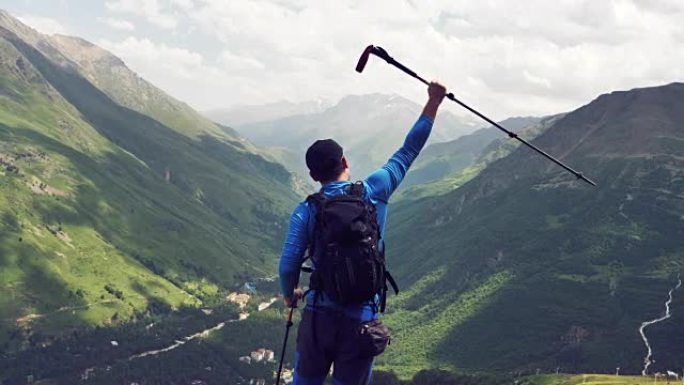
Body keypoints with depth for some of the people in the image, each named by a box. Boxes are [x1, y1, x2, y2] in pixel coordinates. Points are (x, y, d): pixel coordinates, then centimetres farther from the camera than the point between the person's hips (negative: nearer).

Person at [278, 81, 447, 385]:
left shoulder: (306, 212, -5)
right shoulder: (374, 193, -5)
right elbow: (408, 151, 4)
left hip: (319, 315, 0)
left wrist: (289, 295, 13)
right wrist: (433, 103, 11)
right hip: (361, 319, 0)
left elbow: (288, 265, -8)